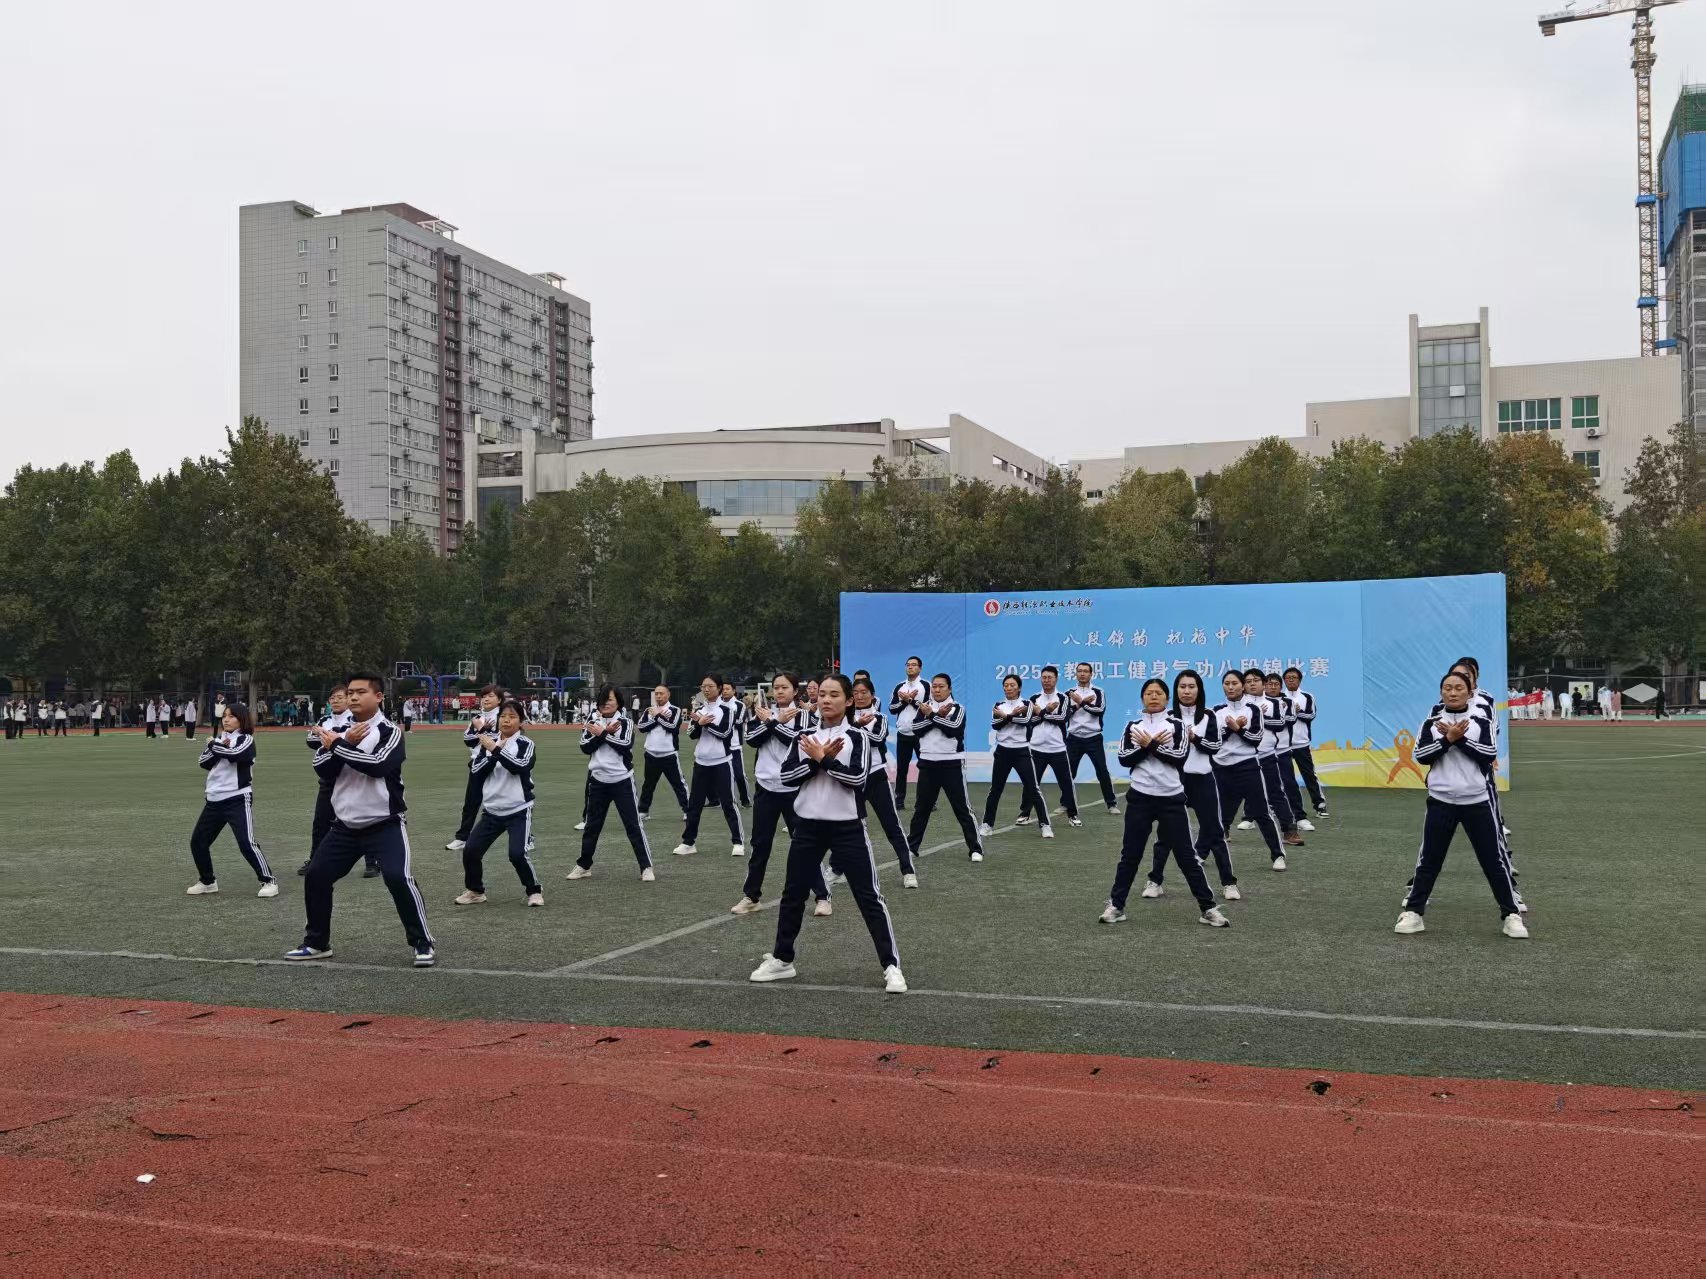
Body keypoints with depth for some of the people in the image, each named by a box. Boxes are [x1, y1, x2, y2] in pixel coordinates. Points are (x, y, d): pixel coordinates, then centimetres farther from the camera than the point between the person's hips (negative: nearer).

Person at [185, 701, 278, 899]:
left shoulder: (246, 739, -5)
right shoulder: (219, 739, 14)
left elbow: (234, 754, -25)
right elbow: (204, 762, 4)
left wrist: (214, 745, -9)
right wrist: (217, 747, -12)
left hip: (238, 799, -7)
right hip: (214, 800, 7)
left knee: (247, 843, -16)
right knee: (198, 841, 11)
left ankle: (269, 881, -7)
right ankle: (207, 881, 26)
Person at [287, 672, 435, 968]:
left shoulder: (390, 731, -9)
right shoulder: (340, 731, 9)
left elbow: (378, 764, -26)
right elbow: (322, 769, -2)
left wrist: (337, 746, -18)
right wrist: (345, 744, -17)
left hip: (385, 824, -6)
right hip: (346, 825, 6)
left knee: (398, 878, -21)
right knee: (316, 876, 6)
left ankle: (423, 944, -9)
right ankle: (317, 943, 24)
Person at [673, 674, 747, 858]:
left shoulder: (726, 709, -5)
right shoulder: (699, 710, 10)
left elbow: (725, 732, -16)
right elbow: (692, 734, 3)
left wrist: (706, 723, -15)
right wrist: (699, 723, -15)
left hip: (721, 763, -5)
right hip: (701, 763, 5)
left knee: (728, 802, -3)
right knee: (694, 803, 7)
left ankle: (738, 842, 3)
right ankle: (688, 842, 14)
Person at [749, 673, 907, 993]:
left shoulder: (856, 737, -5)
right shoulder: (804, 737, 5)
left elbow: (858, 777, -17)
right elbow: (786, 775, -4)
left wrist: (825, 759, -16)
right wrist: (815, 760, -16)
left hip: (847, 828, -4)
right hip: (808, 826, 4)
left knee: (869, 896, -3)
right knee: (793, 894, 13)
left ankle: (891, 966, 1)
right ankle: (781, 959, 28)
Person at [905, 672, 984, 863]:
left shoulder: (957, 708, -1)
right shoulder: (925, 707, 8)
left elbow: (953, 729, -19)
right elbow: (918, 729, -7)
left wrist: (932, 715, -15)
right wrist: (938, 716, -18)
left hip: (951, 764, -3)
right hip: (927, 764, 3)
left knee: (962, 808, -3)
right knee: (922, 808, 11)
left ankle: (975, 848, 0)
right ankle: (912, 846, 19)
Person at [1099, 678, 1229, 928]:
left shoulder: (1176, 725, 2)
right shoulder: (1133, 726, 8)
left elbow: (1180, 757, -12)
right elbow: (1124, 758, -3)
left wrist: (1150, 744, -12)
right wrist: (1150, 745, -13)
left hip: (1171, 798, -1)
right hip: (1140, 798, 2)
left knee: (1186, 856, 0)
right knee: (1130, 854, 7)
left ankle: (1209, 909, 6)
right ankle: (1116, 906, 15)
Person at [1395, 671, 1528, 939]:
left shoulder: (1482, 722, 1)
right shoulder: (1431, 723, 3)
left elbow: (1490, 754, -11)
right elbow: (1421, 755, -7)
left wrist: (1459, 738, -17)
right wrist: (1448, 739, -18)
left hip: (1477, 802, 0)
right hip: (1441, 802, 1)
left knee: (1494, 859, 3)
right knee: (1429, 859, 4)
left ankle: (1511, 915, 12)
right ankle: (1413, 913, 10)